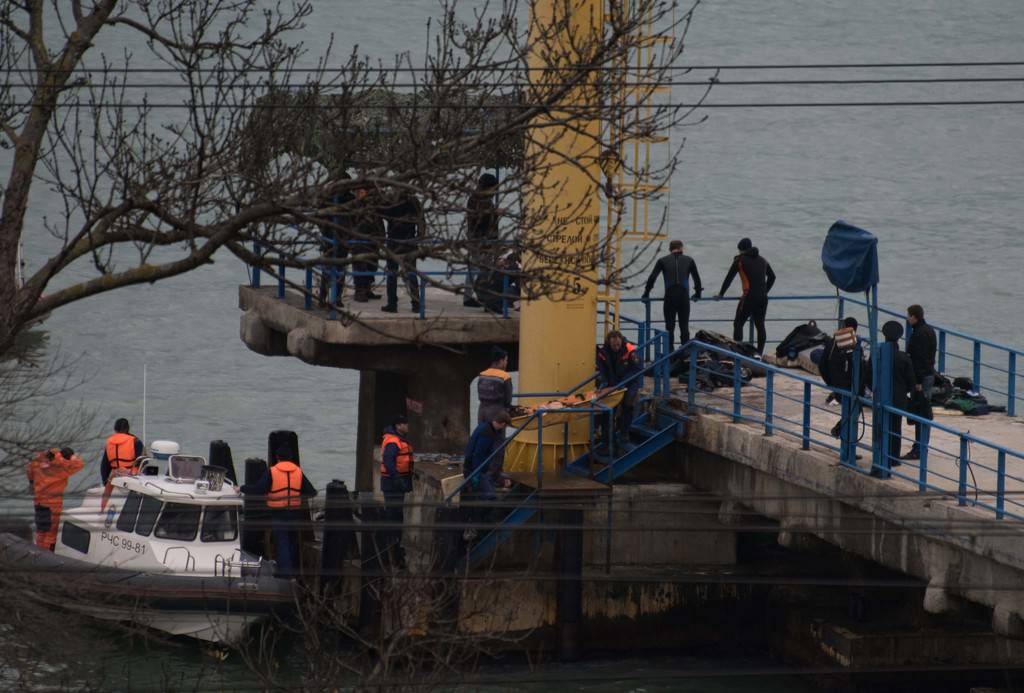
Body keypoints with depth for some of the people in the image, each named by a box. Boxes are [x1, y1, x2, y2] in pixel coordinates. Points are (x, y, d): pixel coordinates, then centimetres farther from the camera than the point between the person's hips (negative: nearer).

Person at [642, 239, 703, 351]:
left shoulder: (663, 261, 8)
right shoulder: (689, 260, 12)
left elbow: (652, 278, 4)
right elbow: (697, 278, 19)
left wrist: (646, 293, 13)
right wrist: (697, 293, 32)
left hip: (670, 296, -1)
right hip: (684, 297, 1)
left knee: (670, 326, 4)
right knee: (684, 326, 6)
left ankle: (670, 351, 0)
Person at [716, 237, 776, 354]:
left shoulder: (740, 260, 1)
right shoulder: (762, 260, 16)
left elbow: (729, 278, 4)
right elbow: (772, 277, 26)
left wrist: (721, 294, 13)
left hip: (749, 297, -5)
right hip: (763, 298, 5)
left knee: (738, 324, 1)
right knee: (760, 325, 8)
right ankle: (759, 353, 5)